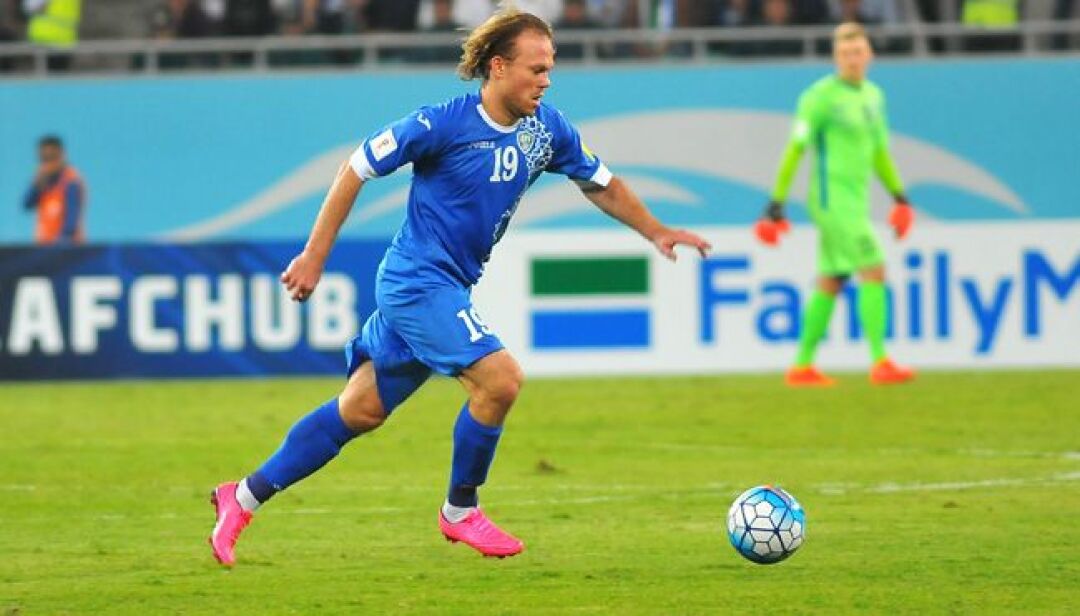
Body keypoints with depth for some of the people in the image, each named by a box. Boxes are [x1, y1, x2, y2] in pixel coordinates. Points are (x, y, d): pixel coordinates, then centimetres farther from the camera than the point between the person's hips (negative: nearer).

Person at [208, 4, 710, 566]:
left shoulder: (545, 130, 1)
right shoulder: (443, 124, -18)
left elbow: (602, 184, 18)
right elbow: (356, 170, -10)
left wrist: (656, 233, 8)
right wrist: (314, 256, -8)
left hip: (448, 289, 8)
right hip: (418, 281, -8)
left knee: (360, 410, 12)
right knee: (500, 378, -20)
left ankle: (243, 498, 22)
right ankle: (460, 512, -1)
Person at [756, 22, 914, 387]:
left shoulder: (873, 96, 13)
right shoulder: (820, 97, -11)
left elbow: (879, 151, 25)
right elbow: (795, 150, -11)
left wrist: (899, 197, 22)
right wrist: (776, 204, -13)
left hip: (856, 203, 8)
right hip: (833, 201, -8)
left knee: (831, 281, 11)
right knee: (873, 271, -15)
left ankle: (802, 365, 17)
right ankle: (880, 363, -17)